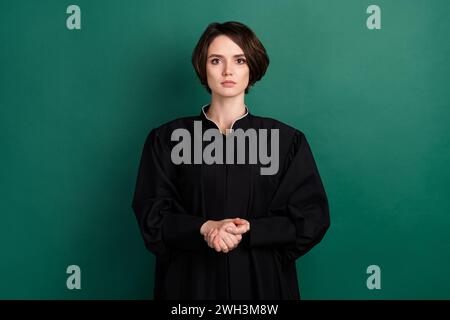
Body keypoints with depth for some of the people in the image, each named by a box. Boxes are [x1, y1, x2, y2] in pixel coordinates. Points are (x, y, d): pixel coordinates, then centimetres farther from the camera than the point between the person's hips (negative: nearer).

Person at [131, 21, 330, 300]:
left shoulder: (287, 140, -1)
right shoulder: (168, 139, 0)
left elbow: (311, 220, -5)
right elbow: (151, 216, -4)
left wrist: (247, 231, -19)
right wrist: (205, 228, -21)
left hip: (262, 280, 1)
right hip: (191, 279, 0)